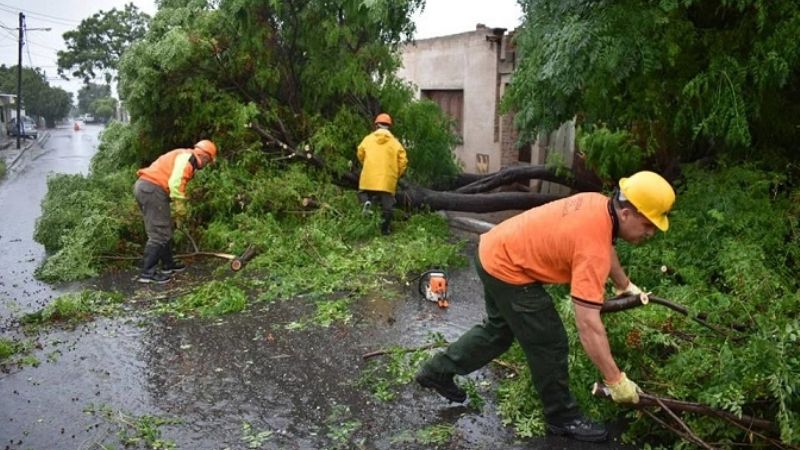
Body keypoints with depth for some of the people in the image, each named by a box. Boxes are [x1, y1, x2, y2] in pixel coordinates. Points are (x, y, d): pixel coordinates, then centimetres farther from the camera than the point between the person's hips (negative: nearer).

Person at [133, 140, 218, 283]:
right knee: (159, 234, -8)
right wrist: (180, 210, -12)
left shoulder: (185, 158, 24)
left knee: (165, 230, 19)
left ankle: (168, 264, 28)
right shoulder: (186, 157, -7)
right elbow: (175, 184, -20)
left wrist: (178, 211, 18)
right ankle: (147, 273, -5)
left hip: (145, 187, 10)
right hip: (152, 189, -10)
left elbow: (176, 185, 22)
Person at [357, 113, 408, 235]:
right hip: (388, 180, 0)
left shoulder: (368, 139, 3)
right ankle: (385, 228, 7)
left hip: (369, 179, 0)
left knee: (363, 193, 21)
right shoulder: (395, 142, 2)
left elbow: (360, 154, 11)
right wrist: (397, 175, 14)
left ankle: (366, 201, -13)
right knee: (387, 202, 8)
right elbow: (403, 161, -1)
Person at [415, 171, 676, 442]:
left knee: (499, 330, 26)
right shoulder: (591, 246, -30)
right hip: (508, 268, -10)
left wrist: (624, 285, 29)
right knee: (549, 343, 0)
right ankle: (562, 418, 19)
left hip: (496, 250, 10)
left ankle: (437, 371, 37)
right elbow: (588, 325, -31)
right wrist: (616, 381, -25)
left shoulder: (600, 204, -4)